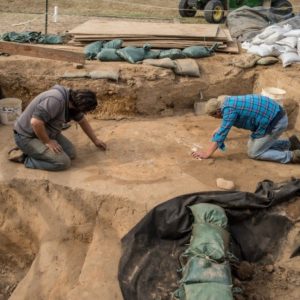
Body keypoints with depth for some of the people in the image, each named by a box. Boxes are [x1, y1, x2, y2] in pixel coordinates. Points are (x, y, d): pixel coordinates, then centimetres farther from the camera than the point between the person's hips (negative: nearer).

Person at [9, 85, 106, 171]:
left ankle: (33, 151, 9)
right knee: (63, 162, -18)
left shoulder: (73, 101, 1)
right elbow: (35, 122, -35)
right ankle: (25, 158, -4)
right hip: (27, 137, -10)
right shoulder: (56, 100, -30)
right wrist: (47, 142, -21)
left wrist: (95, 140, 25)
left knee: (71, 153, 0)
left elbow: (83, 121, 17)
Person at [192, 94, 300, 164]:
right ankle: (290, 143, 20)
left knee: (253, 153, 0)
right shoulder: (228, 101, 8)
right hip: (273, 114, 9)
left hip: (275, 122, -9)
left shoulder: (229, 109, -20)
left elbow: (222, 134, -19)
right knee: (253, 145, 18)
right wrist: (220, 128, 45)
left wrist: (207, 154, -14)